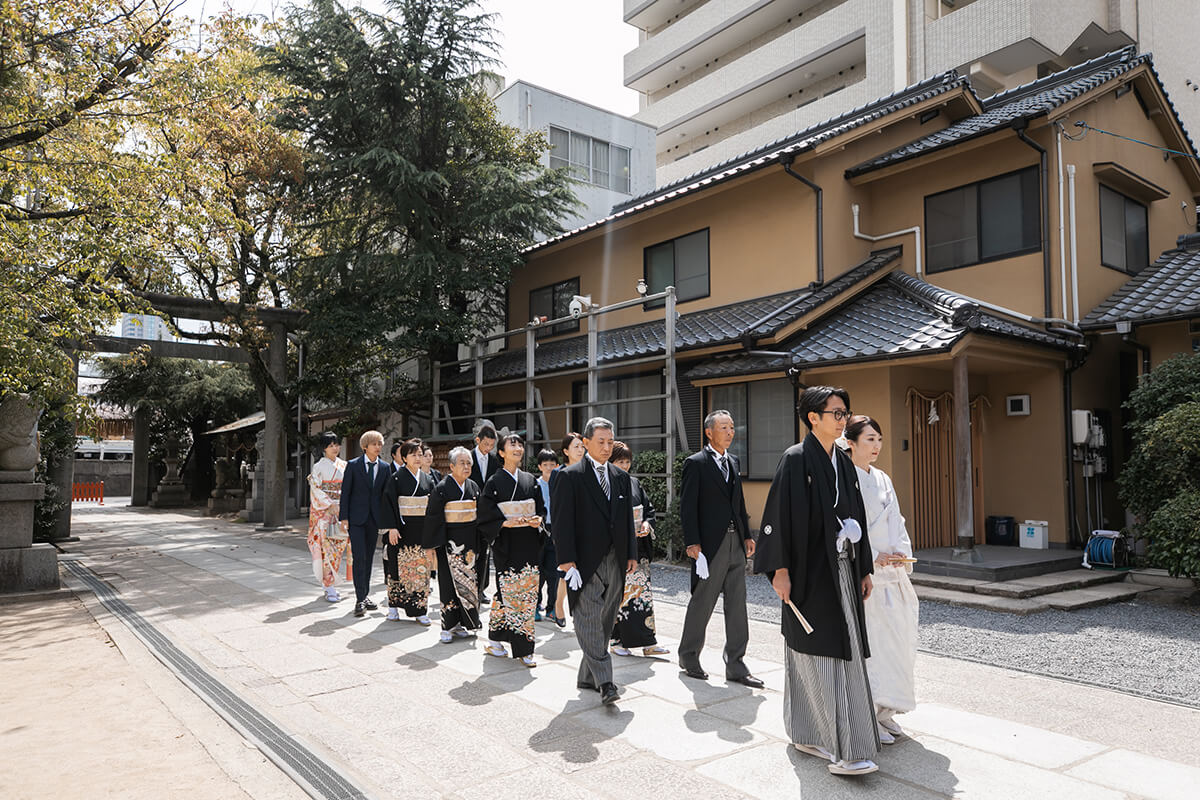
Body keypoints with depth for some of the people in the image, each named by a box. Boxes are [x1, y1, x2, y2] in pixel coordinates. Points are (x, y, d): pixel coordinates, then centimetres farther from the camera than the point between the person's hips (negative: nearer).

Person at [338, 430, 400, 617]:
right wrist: (344, 517, -8)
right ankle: (360, 600, -6)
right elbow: (345, 492, -2)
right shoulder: (353, 465, -2)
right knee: (359, 558, -9)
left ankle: (365, 595, 21)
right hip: (356, 517, -3)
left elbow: (388, 495, 6)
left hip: (374, 518, 3)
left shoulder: (385, 468, 7)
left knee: (369, 558, 10)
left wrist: (389, 522, 1)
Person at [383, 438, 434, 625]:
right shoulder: (397, 478, -2)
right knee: (399, 566, 1)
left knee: (421, 568, 2)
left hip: (422, 529, 4)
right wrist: (392, 528, -16)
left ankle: (420, 610, 7)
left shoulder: (427, 479, 10)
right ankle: (393, 606, 15)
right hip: (403, 528, -4)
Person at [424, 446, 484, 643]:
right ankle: (449, 626, 4)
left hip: (469, 541, 5)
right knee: (449, 581, -3)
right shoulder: (442, 488, -7)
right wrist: (430, 544, -9)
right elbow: (432, 517, -7)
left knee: (468, 580, 6)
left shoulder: (474, 487, 9)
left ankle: (462, 623, 15)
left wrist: (479, 543, 14)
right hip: (449, 541, -5)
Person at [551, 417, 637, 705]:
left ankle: (587, 676, 21)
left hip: (615, 562, 6)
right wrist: (567, 561, -14)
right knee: (590, 622, -9)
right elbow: (563, 522, -9)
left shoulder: (621, 477, 14)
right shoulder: (570, 476, -5)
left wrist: (631, 554, 11)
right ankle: (604, 682, -8)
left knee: (604, 623, 10)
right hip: (586, 562, -6)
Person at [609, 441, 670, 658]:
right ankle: (618, 640, 13)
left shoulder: (634, 483, 12)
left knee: (642, 590, 4)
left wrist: (646, 524, -4)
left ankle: (648, 642, 7)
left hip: (638, 546, 5)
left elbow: (649, 508, 15)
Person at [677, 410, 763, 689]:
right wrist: (692, 543, -16)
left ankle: (736, 665, 16)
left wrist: (747, 535, 12)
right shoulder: (696, 463, -7)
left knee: (737, 605, 8)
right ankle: (688, 656, 24)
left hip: (735, 543, 7)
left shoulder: (733, 461, 14)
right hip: (710, 543, -7)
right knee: (702, 603, 4)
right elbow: (687, 506, -11)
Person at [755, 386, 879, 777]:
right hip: (810, 571, -8)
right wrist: (779, 569, -17)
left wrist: (864, 569, 15)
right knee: (819, 656, -4)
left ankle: (810, 734, 22)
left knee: (844, 653, 10)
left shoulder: (844, 463, 12)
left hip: (841, 570, 8)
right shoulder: (795, 459, -9)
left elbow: (856, 517, 16)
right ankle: (842, 749, 1)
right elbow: (779, 515, -12)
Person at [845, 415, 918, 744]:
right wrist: (873, 557, -17)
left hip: (890, 571, 8)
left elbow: (895, 520, 14)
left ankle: (883, 710, 22)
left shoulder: (882, 479, 15)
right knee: (866, 642, -5)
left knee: (894, 637, 9)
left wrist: (901, 551, -2)